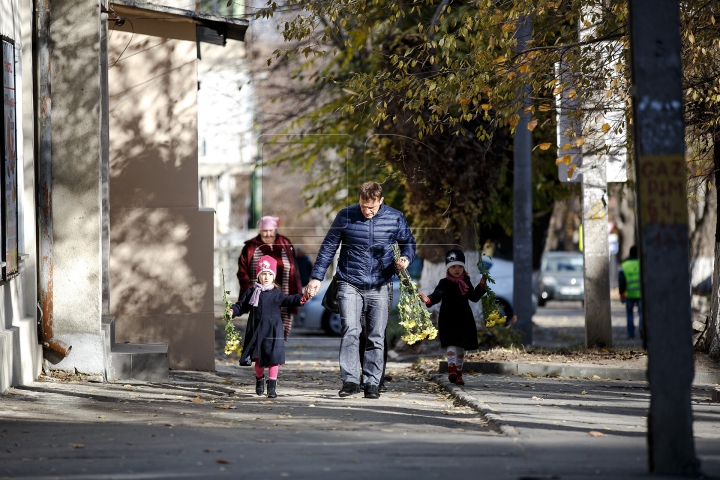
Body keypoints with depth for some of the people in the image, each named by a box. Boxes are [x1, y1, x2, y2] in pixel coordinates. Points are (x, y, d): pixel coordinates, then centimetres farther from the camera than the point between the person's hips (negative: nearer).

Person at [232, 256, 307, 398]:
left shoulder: (276, 294, 2)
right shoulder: (251, 293, 6)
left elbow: (287, 300, -10)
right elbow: (241, 306, 10)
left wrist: (300, 299, -27)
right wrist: (232, 311, -9)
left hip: (273, 331, -1)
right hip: (256, 332, 1)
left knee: (273, 358, -5)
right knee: (258, 359, 10)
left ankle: (272, 385, 0)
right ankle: (259, 379, 35)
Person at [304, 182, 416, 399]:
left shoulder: (395, 218, 0)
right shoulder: (345, 216, -1)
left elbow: (408, 242, 14)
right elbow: (328, 247, 7)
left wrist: (406, 258, -9)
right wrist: (316, 278, 5)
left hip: (379, 287, 1)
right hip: (350, 285, -1)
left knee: (377, 337, 2)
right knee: (350, 331, -14)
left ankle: (372, 383, 8)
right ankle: (350, 381, -13)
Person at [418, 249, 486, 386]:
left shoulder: (466, 283, 11)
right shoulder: (445, 283, -7)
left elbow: (474, 297, 22)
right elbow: (437, 294, -23)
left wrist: (481, 286, 12)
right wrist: (428, 299, -43)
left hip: (464, 319, 6)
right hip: (449, 318, -6)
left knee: (462, 347, 11)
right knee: (452, 343, -21)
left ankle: (458, 373, 21)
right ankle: (452, 367, -34)